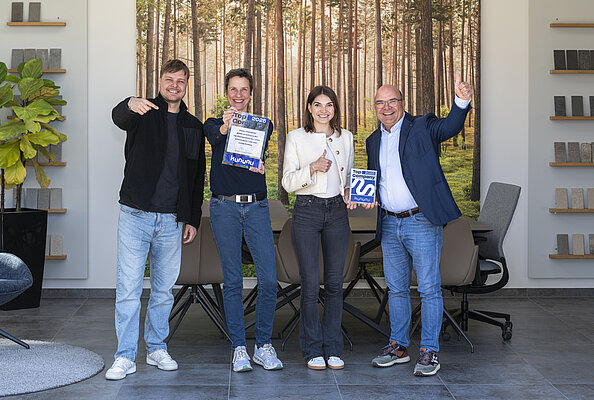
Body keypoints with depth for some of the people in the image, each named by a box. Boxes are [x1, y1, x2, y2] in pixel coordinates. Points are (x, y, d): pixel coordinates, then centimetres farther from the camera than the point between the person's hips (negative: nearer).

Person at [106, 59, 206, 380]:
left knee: (164, 290, 11)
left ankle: (157, 349, 25)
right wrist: (130, 105, -47)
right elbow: (118, 117, -23)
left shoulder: (193, 126, 12)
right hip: (136, 215, -3)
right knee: (128, 289, -3)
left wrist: (193, 218, 11)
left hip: (171, 221, 3)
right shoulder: (143, 113, 2)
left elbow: (198, 176, 16)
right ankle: (125, 357, 4)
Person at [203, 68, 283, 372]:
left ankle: (263, 345, 10)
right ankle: (239, 347, 12)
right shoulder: (214, 124, 9)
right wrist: (225, 127, -41)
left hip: (257, 207, 1)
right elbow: (215, 139, -17)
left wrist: (256, 163, -34)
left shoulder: (263, 125, 12)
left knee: (269, 279, -5)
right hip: (224, 207, -1)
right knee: (232, 281, 3)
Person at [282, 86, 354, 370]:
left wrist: (350, 192, 0)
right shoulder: (296, 138, 2)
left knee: (334, 283, 5)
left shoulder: (345, 138, 12)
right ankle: (313, 351, 7)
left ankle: (333, 349, 14)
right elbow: (287, 182, -2)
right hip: (307, 211, -3)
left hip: (337, 211, 3)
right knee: (310, 285, -4)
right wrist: (312, 168, -17)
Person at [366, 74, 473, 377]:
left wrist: (461, 101, -39)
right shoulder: (373, 141, 15)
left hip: (422, 222, -6)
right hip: (389, 224, 6)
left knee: (429, 289, -2)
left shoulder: (421, 128, -1)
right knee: (396, 288, 13)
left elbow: (450, 126, -20)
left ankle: (429, 351, 6)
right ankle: (398, 347, 25)